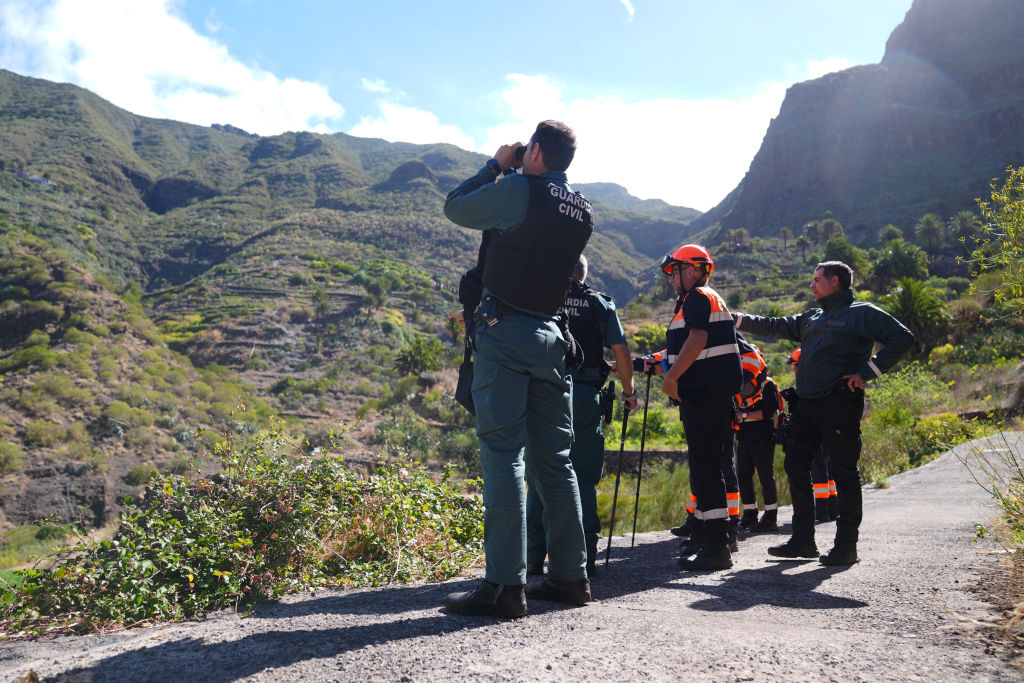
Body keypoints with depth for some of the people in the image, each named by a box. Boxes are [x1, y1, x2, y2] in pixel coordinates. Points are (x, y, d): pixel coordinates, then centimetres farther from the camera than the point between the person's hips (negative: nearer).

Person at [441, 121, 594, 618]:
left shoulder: (519, 191, -7)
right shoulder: (583, 213, 12)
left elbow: (455, 208, 5)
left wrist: (496, 165, 16)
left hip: (504, 331, -7)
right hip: (550, 335, 7)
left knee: (504, 455, -8)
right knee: (554, 458, 11)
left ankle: (505, 586, -8)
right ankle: (570, 575, 17)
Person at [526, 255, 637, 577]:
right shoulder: (600, 303, 8)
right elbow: (620, 351, 3)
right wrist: (629, 392, 14)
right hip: (585, 396, 0)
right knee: (584, 478, 6)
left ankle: (534, 557, 6)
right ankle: (584, 557, 6)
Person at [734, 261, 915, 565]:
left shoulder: (863, 313, 0)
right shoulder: (812, 318, 22)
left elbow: (902, 338, -7)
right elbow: (776, 326, 25)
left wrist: (867, 371, -12)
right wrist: (737, 319, 18)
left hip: (840, 403, -7)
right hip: (805, 404, 8)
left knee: (844, 473, 0)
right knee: (796, 467, 6)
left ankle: (846, 545, 9)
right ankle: (803, 540, 15)